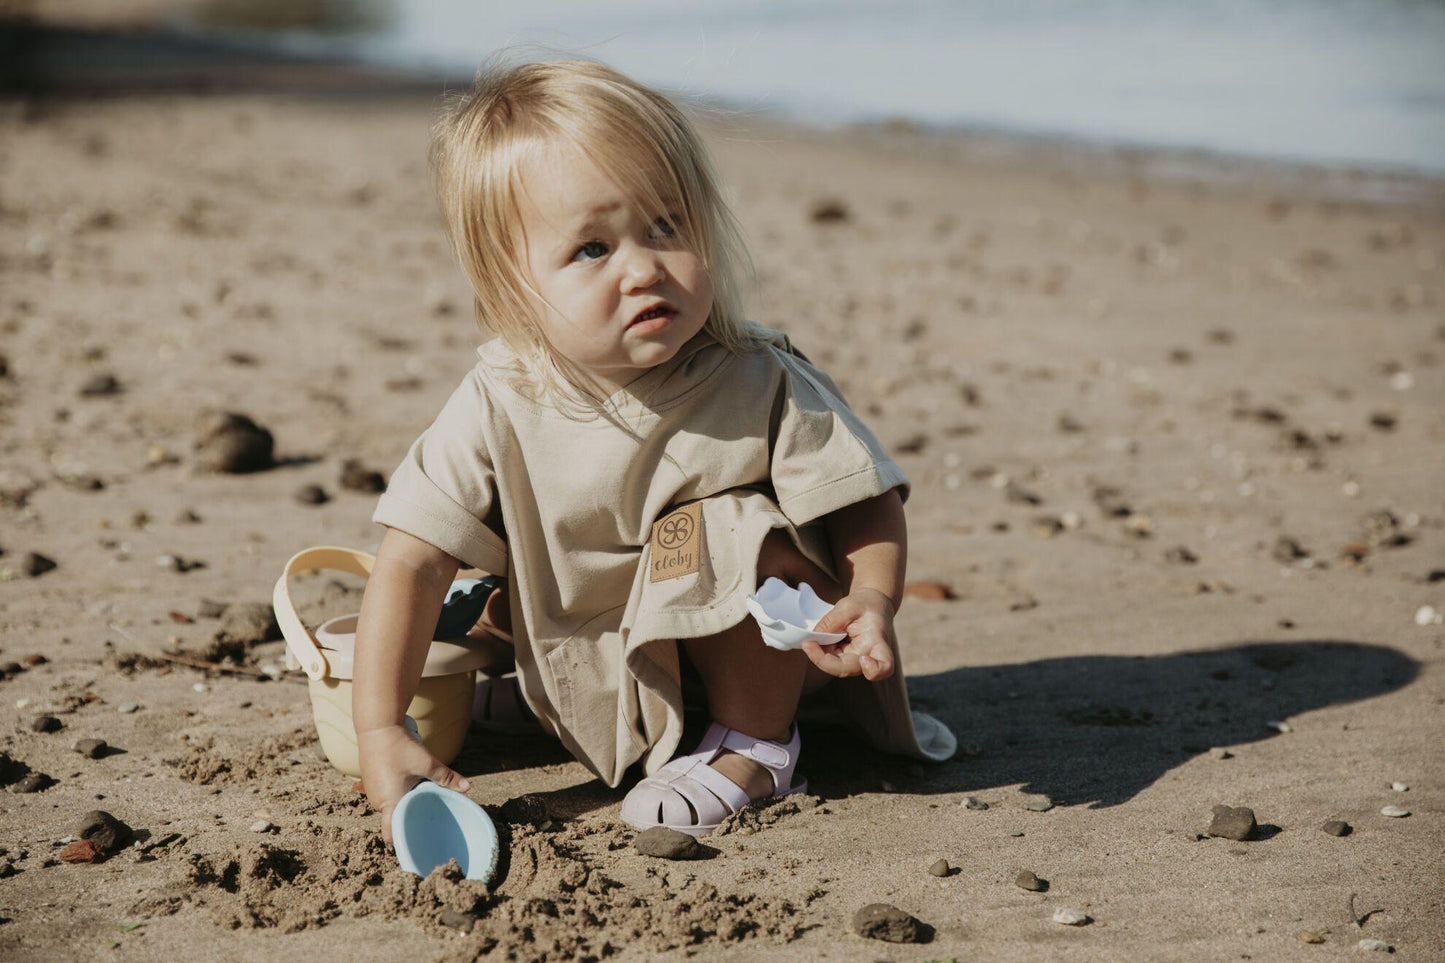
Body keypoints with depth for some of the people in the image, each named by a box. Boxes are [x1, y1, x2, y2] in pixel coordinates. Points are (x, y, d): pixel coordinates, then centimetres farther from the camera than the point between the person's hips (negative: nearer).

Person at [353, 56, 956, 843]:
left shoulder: (761, 385, -22)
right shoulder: (500, 409, -19)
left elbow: (867, 507, -15)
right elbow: (411, 564, -19)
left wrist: (874, 599, -37)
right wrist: (379, 733, -27)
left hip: (760, 639, -4)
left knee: (718, 532, -27)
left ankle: (757, 737, -6)